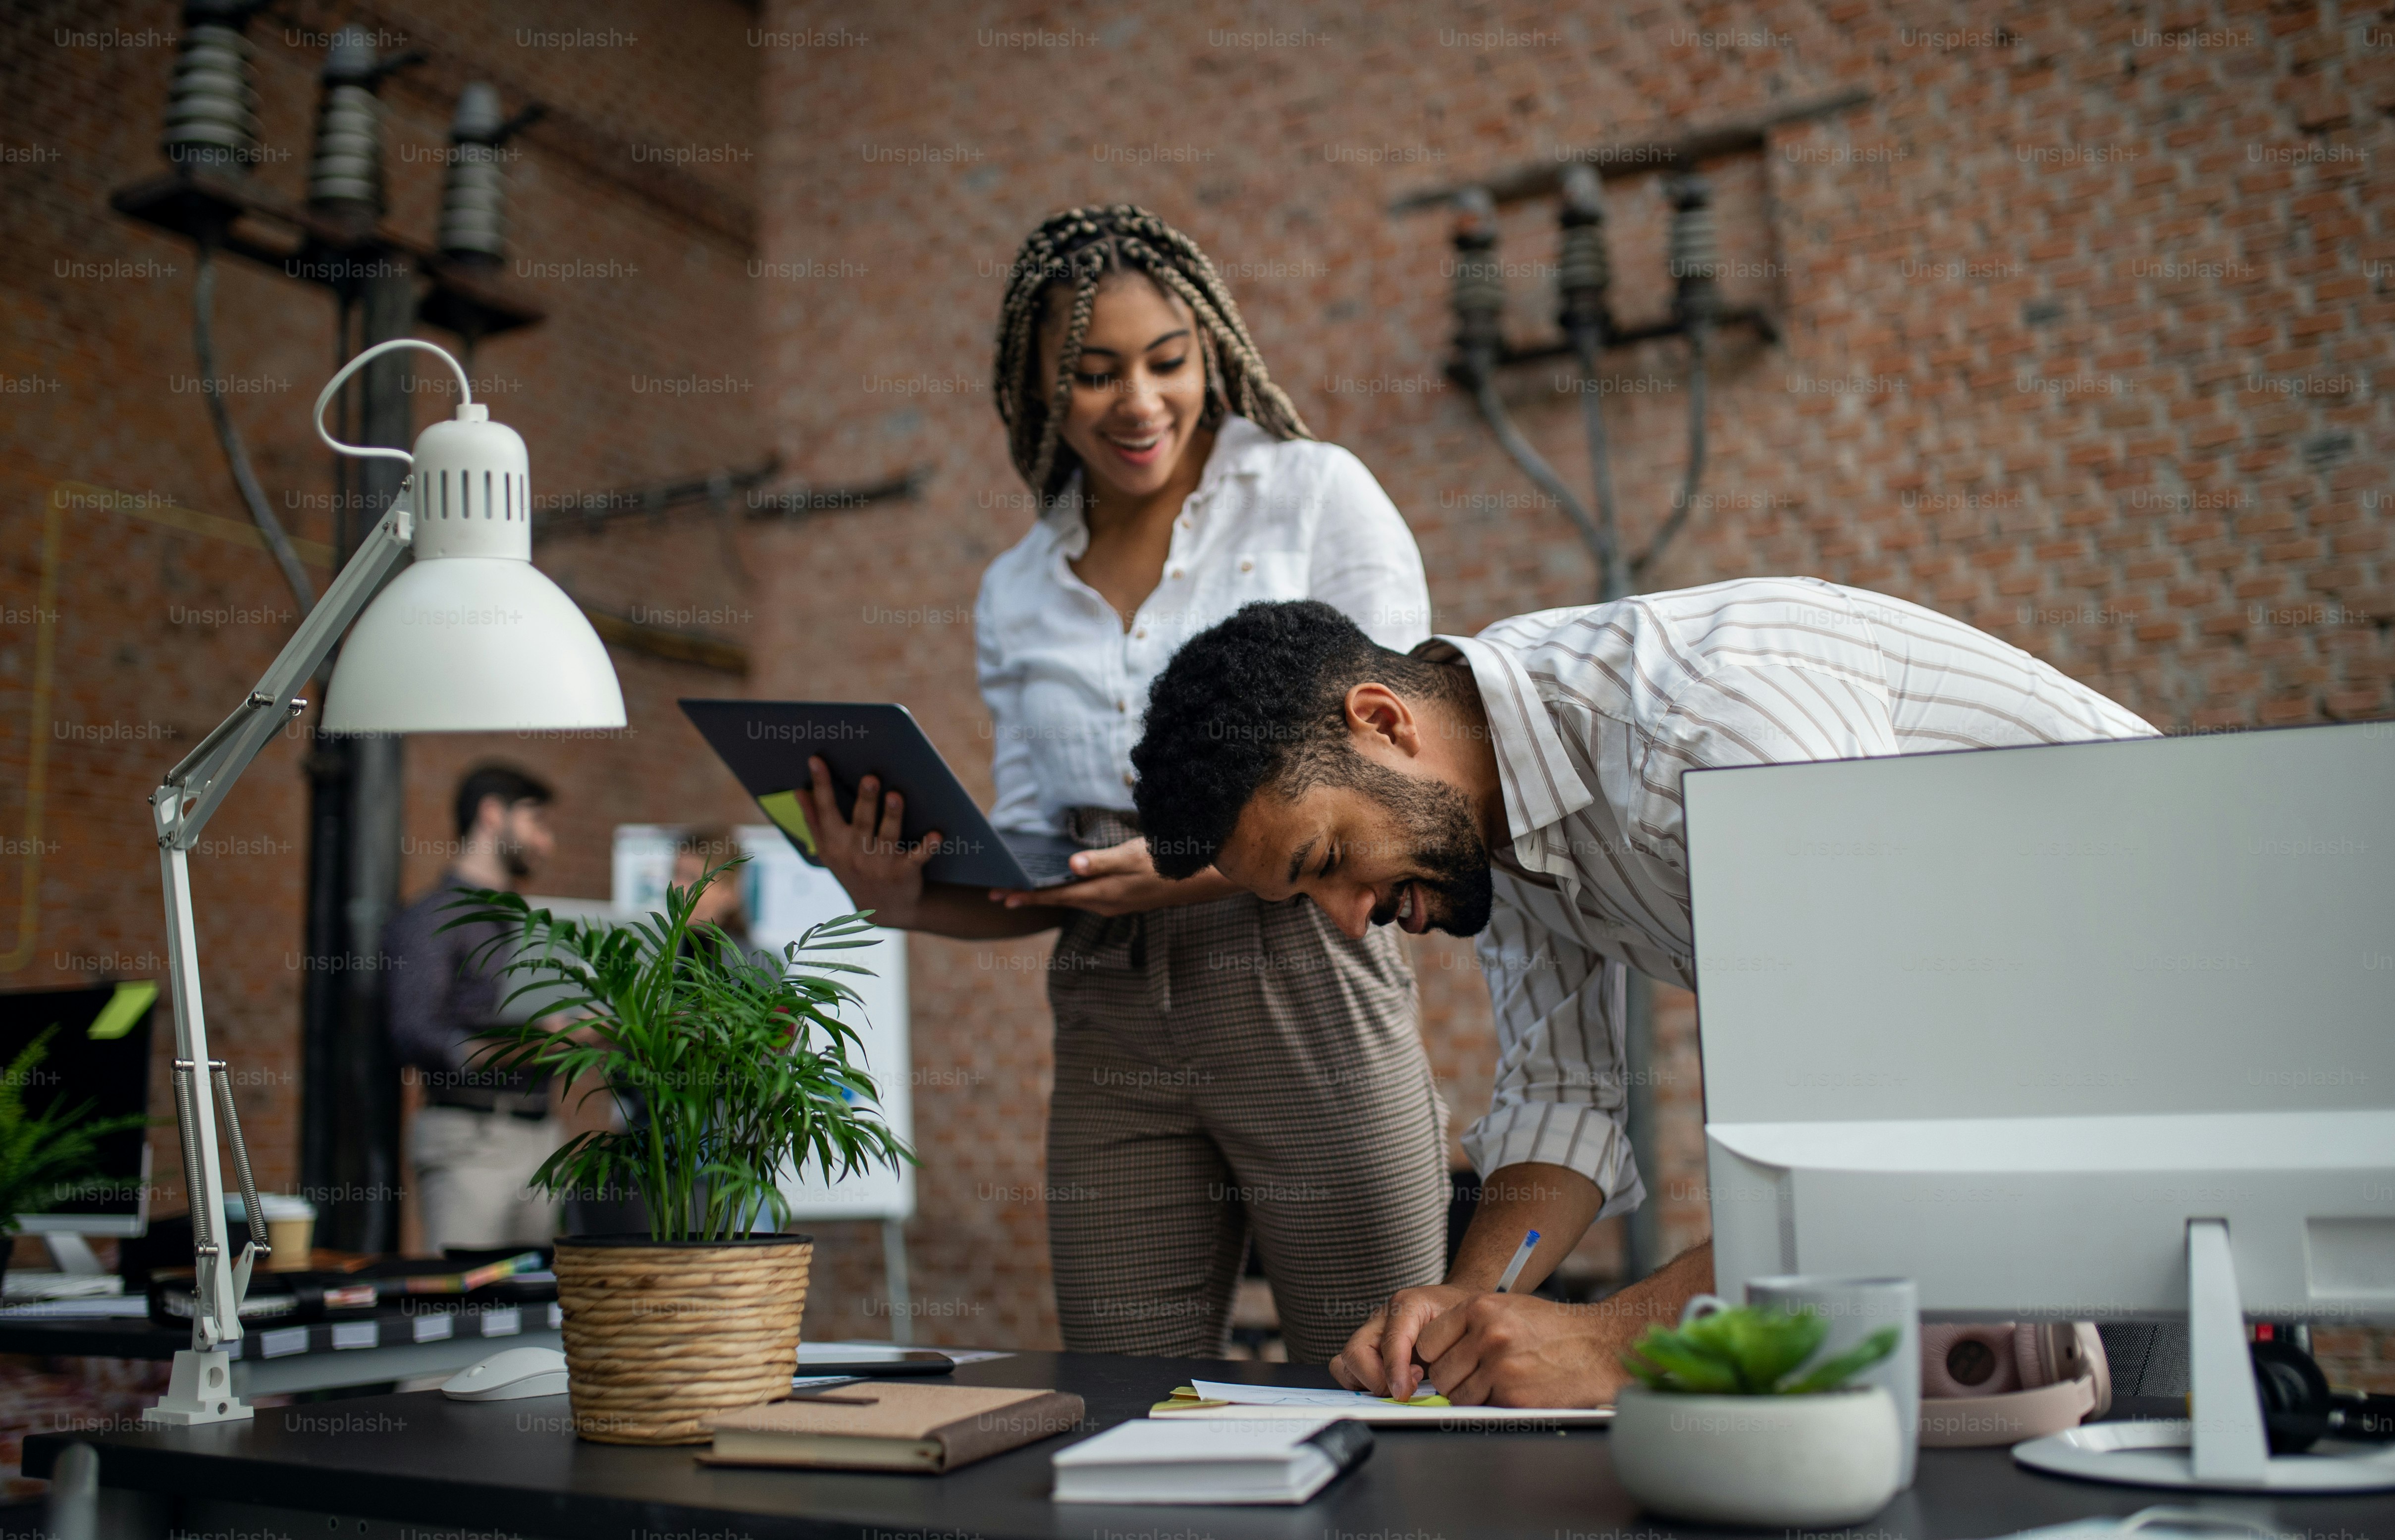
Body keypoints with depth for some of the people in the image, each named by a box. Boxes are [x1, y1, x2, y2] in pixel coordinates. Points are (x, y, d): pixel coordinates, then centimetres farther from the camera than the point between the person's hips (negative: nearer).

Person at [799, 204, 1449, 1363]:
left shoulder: (1315, 495, 1)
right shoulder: (1017, 595, 14)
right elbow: (1034, 873, 14)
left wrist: (1208, 865, -20)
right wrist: (903, 898, -6)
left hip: (1302, 989, -3)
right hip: (1110, 1027, 4)